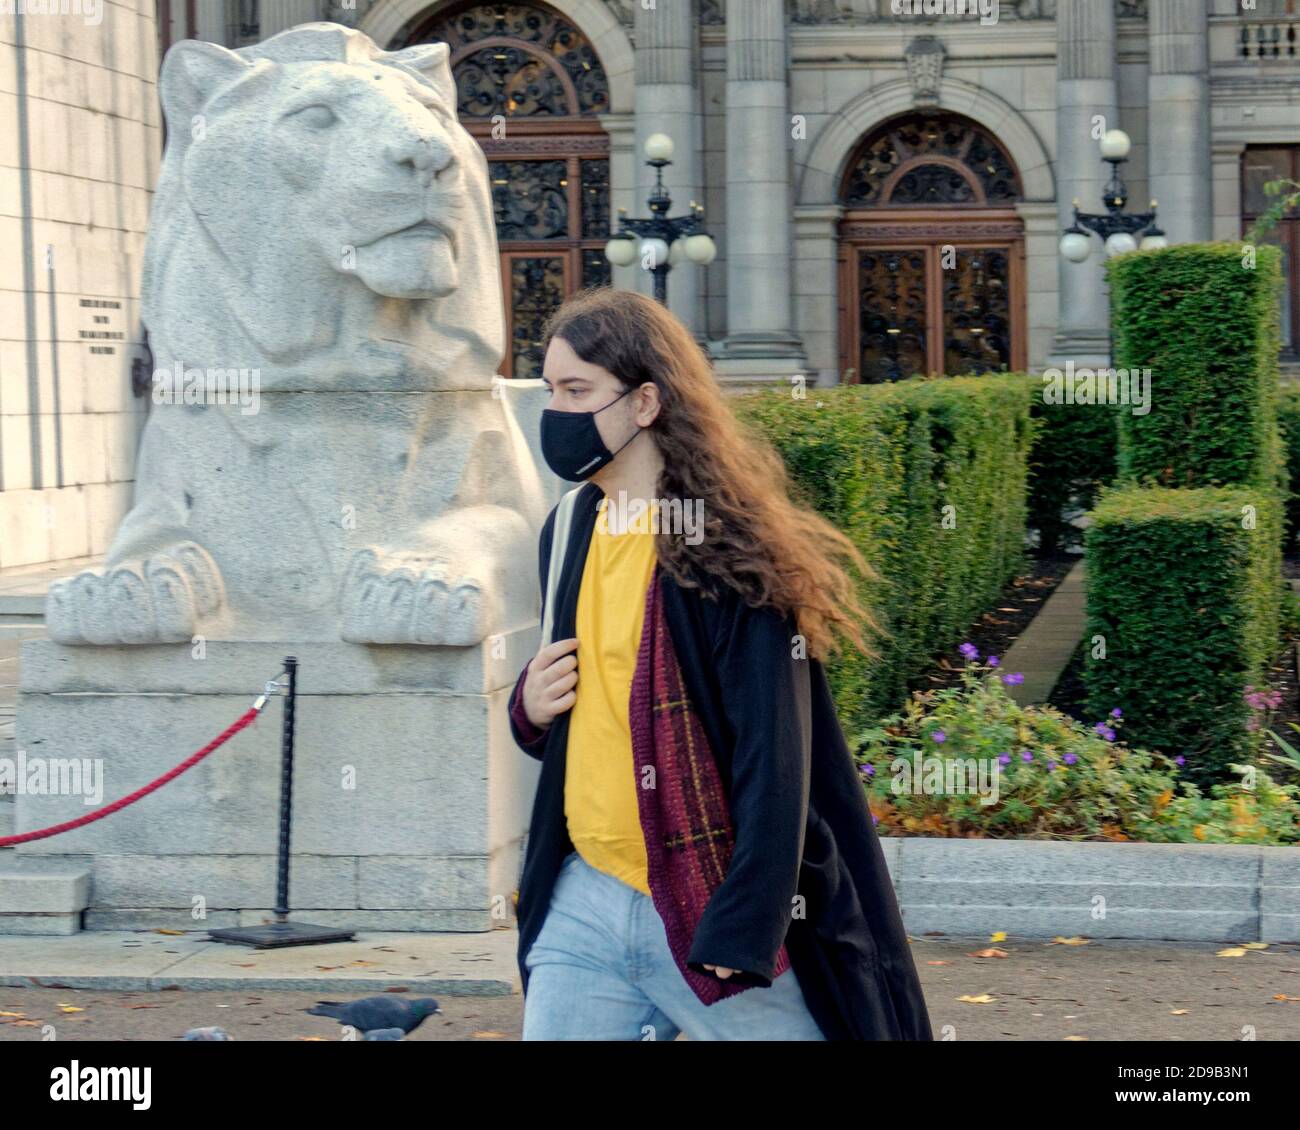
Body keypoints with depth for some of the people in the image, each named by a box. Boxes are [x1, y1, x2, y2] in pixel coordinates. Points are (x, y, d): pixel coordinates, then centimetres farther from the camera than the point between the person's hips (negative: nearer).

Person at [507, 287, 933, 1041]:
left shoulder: (729, 548, -12)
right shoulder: (569, 535, 10)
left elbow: (773, 754, -16)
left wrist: (743, 930, -21)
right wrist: (531, 709, 0)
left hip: (709, 913, -7)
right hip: (583, 903, 7)